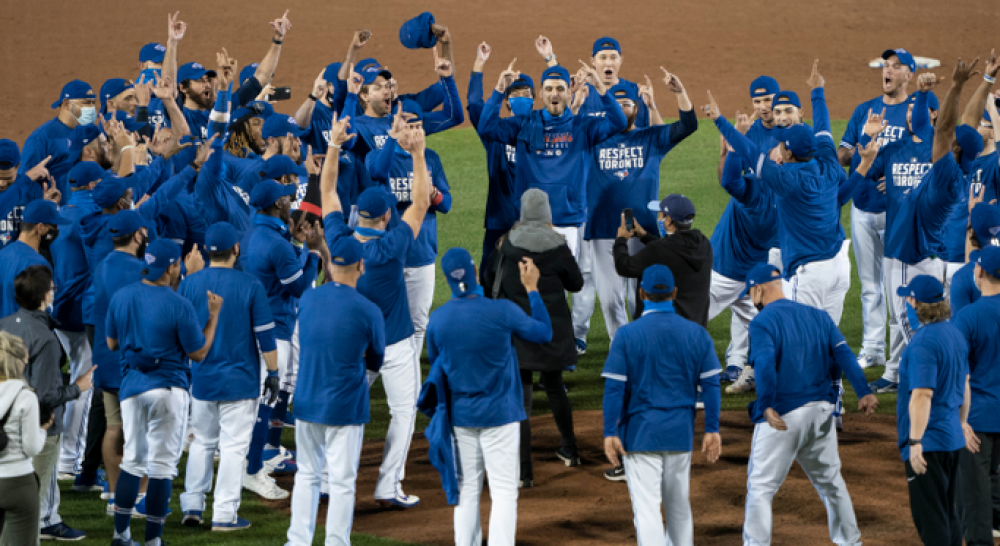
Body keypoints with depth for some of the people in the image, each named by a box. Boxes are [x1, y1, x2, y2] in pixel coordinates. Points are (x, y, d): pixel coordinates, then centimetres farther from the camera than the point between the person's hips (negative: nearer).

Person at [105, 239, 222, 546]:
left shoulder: (121, 298, 1)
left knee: (133, 460, 15)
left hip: (131, 386, 5)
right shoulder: (179, 306, -13)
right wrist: (214, 316, 4)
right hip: (168, 388, -5)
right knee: (162, 463, 2)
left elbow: (111, 343, 12)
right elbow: (198, 353, -5)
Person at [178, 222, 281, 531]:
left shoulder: (188, 285, -1)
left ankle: (192, 506, 14)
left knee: (202, 442, 17)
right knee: (233, 447, 1)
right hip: (240, 380, -3)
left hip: (201, 379, 4)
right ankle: (224, 514, 1)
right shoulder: (250, 286, -10)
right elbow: (265, 335, -9)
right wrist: (273, 373, 2)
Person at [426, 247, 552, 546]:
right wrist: (532, 289, 8)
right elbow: (544, 333, 0)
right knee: (504, 491, 0)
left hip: (459, 416, 4)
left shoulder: (437, 319, -6)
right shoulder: (502, 311, -16)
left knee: (466, 489, 13)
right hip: (499, 414, -3)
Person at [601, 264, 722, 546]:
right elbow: (710, 384, -1)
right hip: (681, 431, 4)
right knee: (678, 504, 18)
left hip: (640, 432, -4)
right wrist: (711, 429, 3)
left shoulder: (628, 334, -8)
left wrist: (610, 433, -8)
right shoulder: (696, 333, 1)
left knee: (646, 506, -6)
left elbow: (614, 387, -10)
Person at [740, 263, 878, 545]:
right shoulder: (818, 316, 11)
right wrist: (863, 392, -11)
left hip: (781, 416, -6)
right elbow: (843, 353, -1)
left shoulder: (763, 322, -8)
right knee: (830, 479, 21)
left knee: (761, 486, 0)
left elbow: (765, 364, -25)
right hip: (822, 411, 6)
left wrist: (766, 406, -35)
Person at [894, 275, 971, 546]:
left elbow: (922, 394, -26)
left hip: (928, 442, -9)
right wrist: (962, 422, 30)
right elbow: (964, 383, 18)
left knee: (930, 516, -3)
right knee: (948, 512, 19)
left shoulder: (923, 343, -21)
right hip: (952, 437, 9)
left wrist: (915, 441, -25)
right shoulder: (955, 333, 8)